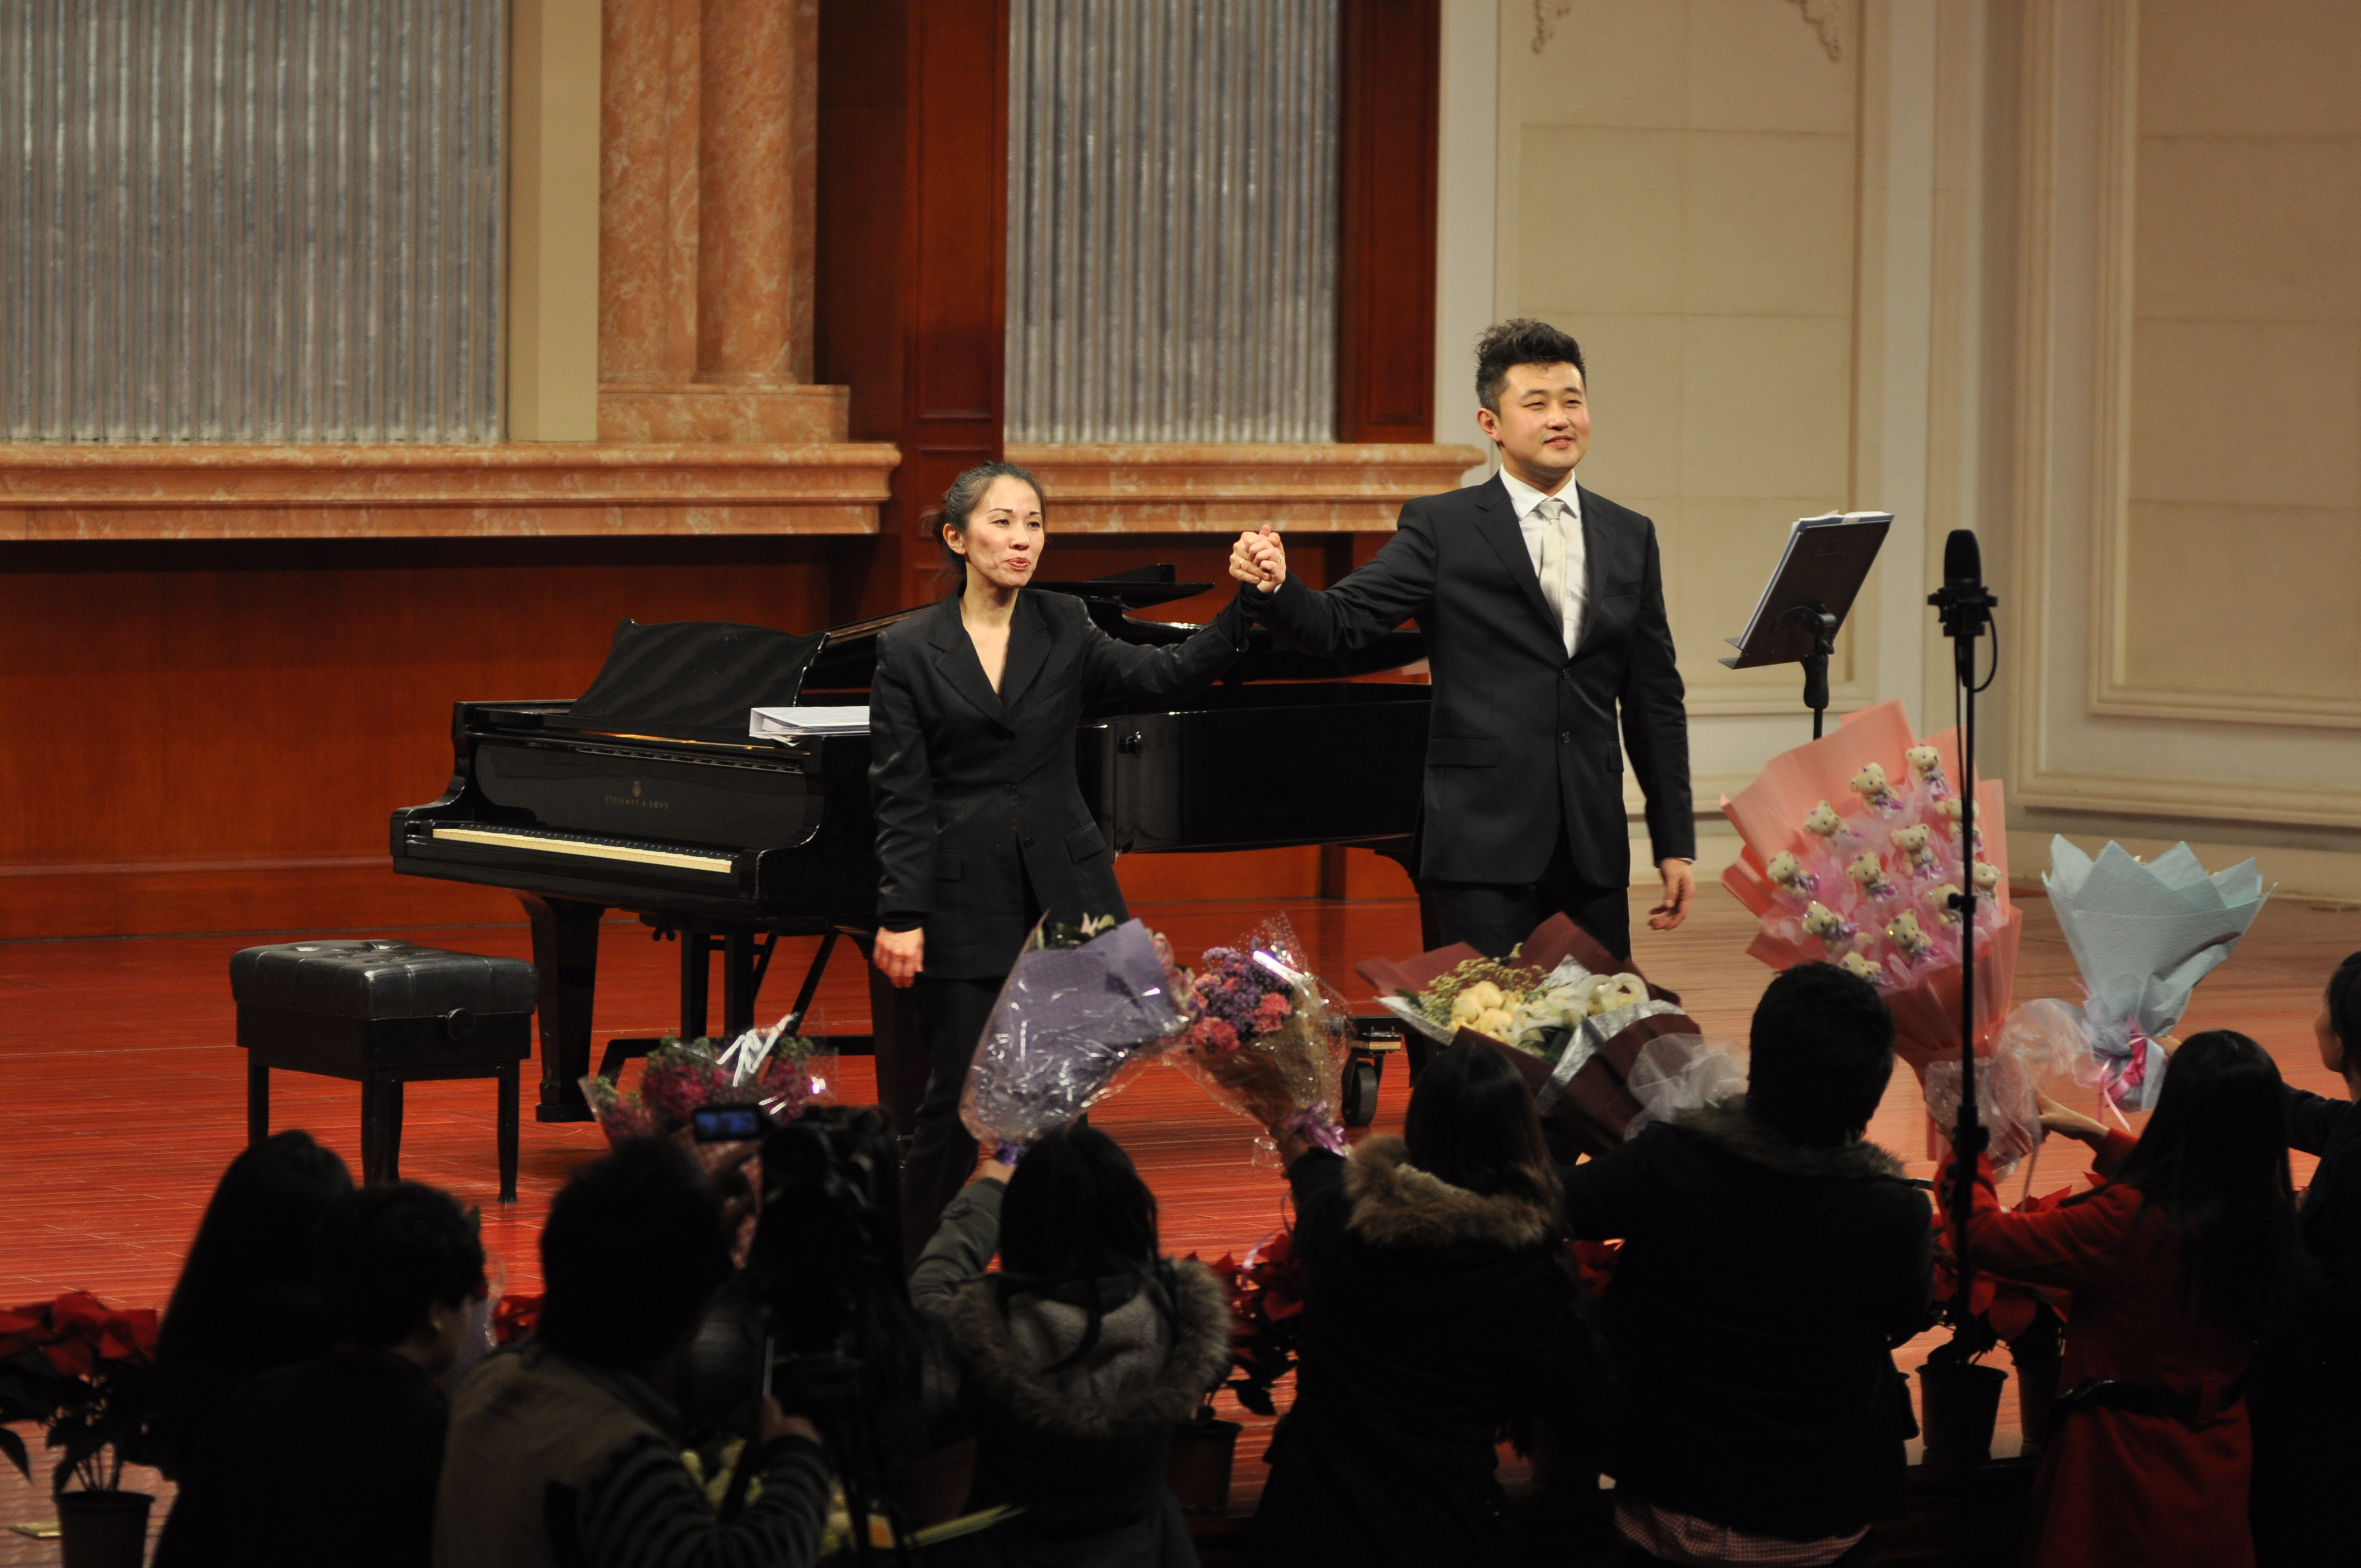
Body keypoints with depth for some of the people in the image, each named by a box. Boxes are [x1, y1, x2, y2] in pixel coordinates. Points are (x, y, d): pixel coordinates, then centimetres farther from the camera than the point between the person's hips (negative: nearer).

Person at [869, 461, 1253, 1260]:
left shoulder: (1065, 628, 5)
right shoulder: (909, 651, -2)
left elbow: (1166, 672, -9)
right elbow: (901, 799, -4)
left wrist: (1245, 608, -22)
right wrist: (900, 916, -9)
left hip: (1065, 893, 2)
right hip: (966, 903, -2)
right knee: (957, 1101, -2)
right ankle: (912, 1277, 12)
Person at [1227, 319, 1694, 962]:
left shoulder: (1630, 537, 12)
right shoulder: (1440, 527, 1)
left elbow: (1655, 699, 14)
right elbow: (1340, 623, -7)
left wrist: (1675, 843, 11)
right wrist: (1275, 588, -30)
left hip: (1594, 848, 4)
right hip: (1482, 848, -4)